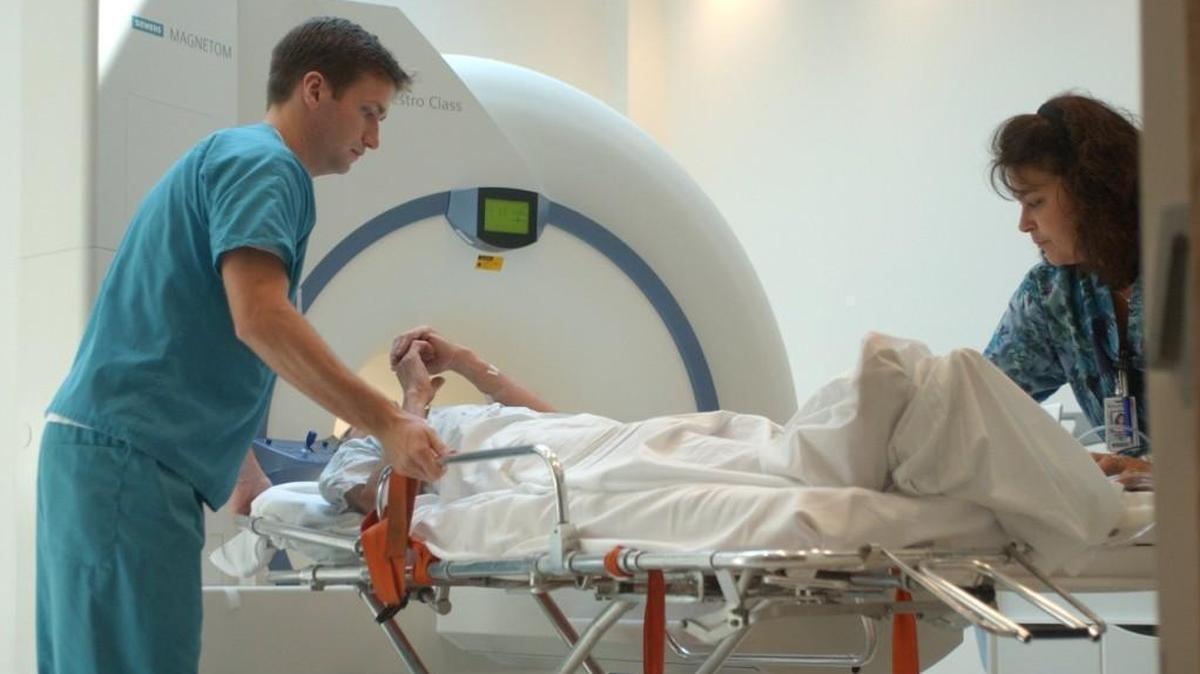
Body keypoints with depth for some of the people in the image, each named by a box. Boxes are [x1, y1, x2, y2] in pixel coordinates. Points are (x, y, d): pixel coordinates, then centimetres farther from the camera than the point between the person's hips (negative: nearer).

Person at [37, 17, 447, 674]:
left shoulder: (227, 156, 24)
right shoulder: (263, 163, -6)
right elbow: (259, 317, -21)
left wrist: (243, 473, 27)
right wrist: (387, 422, -19)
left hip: (96, 448, 10)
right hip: (128, 455, -10)